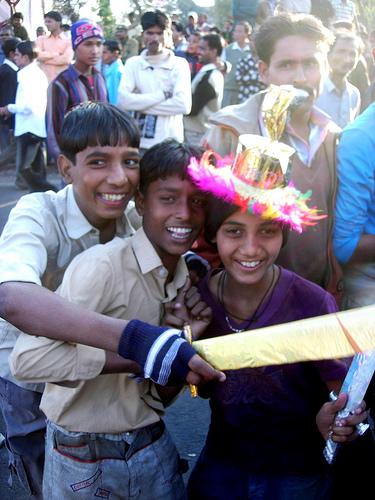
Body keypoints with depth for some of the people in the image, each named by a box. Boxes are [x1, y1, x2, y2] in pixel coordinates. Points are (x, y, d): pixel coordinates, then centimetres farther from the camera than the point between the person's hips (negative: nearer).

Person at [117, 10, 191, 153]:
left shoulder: (179, 64, 1)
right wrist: (162, 95, -12)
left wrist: (141, 105, -10)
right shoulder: (133, 63, 5)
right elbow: (123, 101, -10)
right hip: (139, 143, 1)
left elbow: (183, 104, -13)